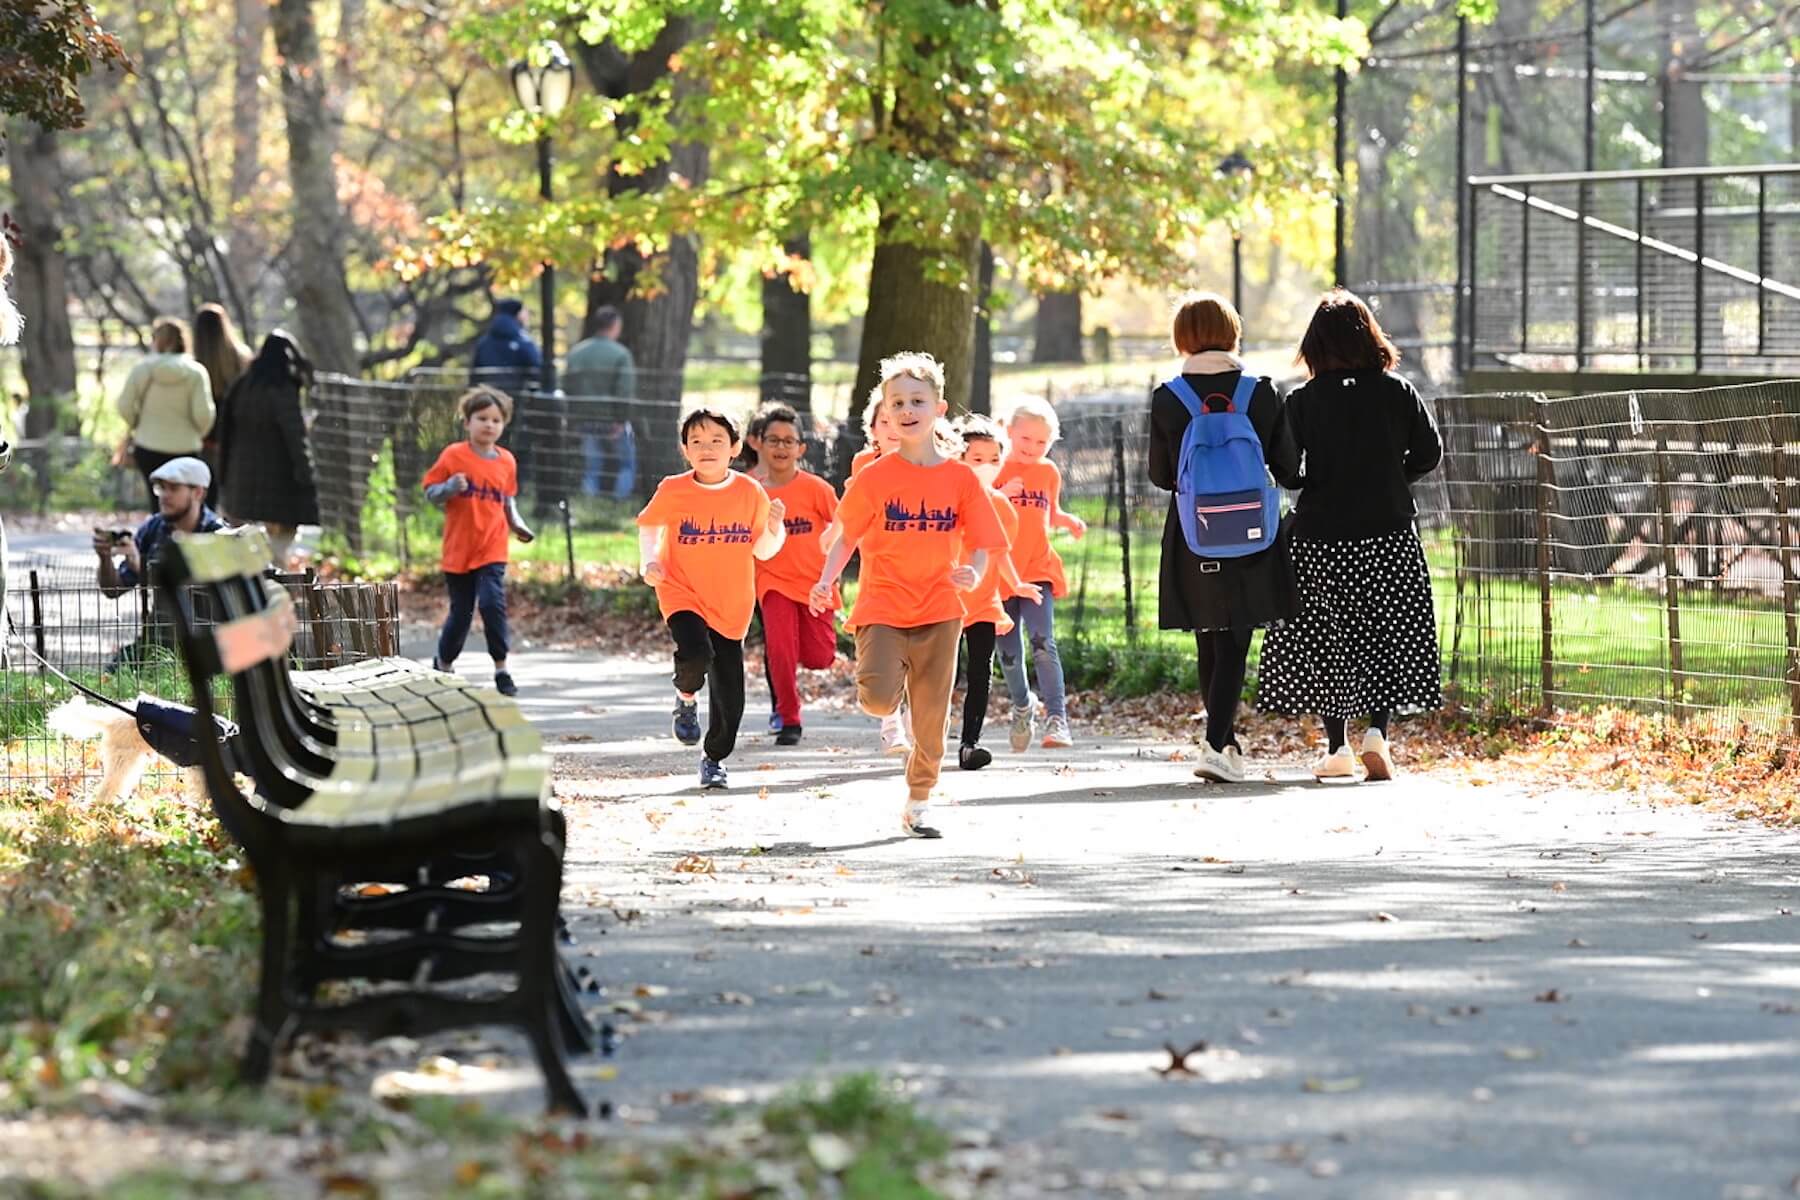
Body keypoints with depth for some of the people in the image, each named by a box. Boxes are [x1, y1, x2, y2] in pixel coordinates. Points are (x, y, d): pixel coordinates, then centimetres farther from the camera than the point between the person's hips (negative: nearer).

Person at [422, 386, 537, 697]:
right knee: (461, 613, 8)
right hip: (458, 550, -1)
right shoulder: (454, 456, -6)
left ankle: (501, 669, -7)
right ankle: (443, 663, 32)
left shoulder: (506, 461, 5)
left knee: (492, 603, -17)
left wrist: (516, 523, 2)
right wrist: (450, 488, -23)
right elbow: (430, 493, -3)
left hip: (492, 550, 1)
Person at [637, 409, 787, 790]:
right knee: (695, 654, -31)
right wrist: (650, 562, -4)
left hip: (732, 604, 2)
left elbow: (762, 550, 5)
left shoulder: (750, 492, -3)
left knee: (729, 695, 2)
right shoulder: (672, 491, -6)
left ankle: (715, 758, 25)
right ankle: (686, 698, 4)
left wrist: (775, 527, -15)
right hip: (682, 593, -2)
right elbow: (648, 526, 12)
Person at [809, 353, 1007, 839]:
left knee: (931, 718, 3)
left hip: (939, 611, 2)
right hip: (882, 606, -2)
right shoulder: (875, 477, -2)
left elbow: (981, 543, 4)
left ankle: (918, 805, 20)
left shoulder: (961, 478, 1)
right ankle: (885, 690, 15)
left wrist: (973, 572, -17)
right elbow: (847, 537, 3)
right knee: (879, 699, -22)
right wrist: (826, 581, -12)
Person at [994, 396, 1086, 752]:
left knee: (1043, 644, -18)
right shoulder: (996, 471, -1)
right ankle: (1022, 707, 34)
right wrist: (1001, 496, -24)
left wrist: (1069, 521, 4)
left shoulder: (1049, 472, 9)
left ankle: (1056, 719, -23)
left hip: (1038, 571, 0)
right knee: (1009, 653, 7)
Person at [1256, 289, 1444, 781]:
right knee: (1386, 635, 10)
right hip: (1388, 533, 1)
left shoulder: (1303, 401, -7)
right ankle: (1376, 733, -7)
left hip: (1321, 537, -1)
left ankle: (1337, 749, 8)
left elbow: (1285, 470, -10)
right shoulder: (1398, 392, -2)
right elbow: (1429, 454, 2)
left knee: (1324, 639, 9)